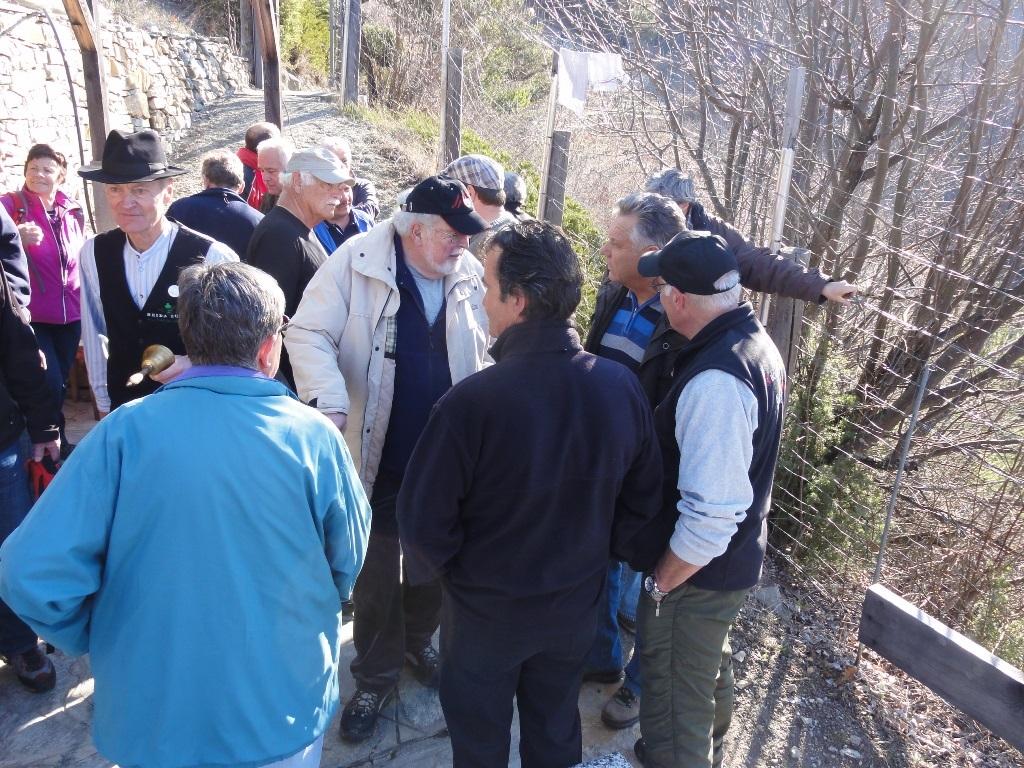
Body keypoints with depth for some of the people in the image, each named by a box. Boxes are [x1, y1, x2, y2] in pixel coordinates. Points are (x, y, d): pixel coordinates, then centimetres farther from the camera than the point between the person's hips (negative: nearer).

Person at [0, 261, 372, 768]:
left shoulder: (125, 432, -16)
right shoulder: (314, 436, -15)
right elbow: (348, 562, -2)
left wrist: (99, 641, 2)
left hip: (154, 713, 1)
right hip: (285, 714, 0)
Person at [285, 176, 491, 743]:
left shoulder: (469, 274, -3)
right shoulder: (356, 260, -14)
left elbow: (484, 353, 7)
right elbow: (309, 334, -15)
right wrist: (330, 404, -30)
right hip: (378, 454, -3)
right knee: (376, 572, 13)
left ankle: (417, 642, 49)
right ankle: (376, 677, 34)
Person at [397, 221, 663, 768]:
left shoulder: (474, 400, -32)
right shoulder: (622, 387, -17)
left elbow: (423, 518, -24)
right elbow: (642, 500, -4)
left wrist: (439, 570, -2)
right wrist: (595, 554, 11)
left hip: (485, 610, -4)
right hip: (576, 604, 4)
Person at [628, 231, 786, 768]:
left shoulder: (715, 380, -32)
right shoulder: (757, 343, -1)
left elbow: (710, 516, -32)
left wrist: (661, 583, -18)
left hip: (697, 571, -10)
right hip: (735, 559, 10)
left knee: (675, 698, 11)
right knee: (709, 668, 31)